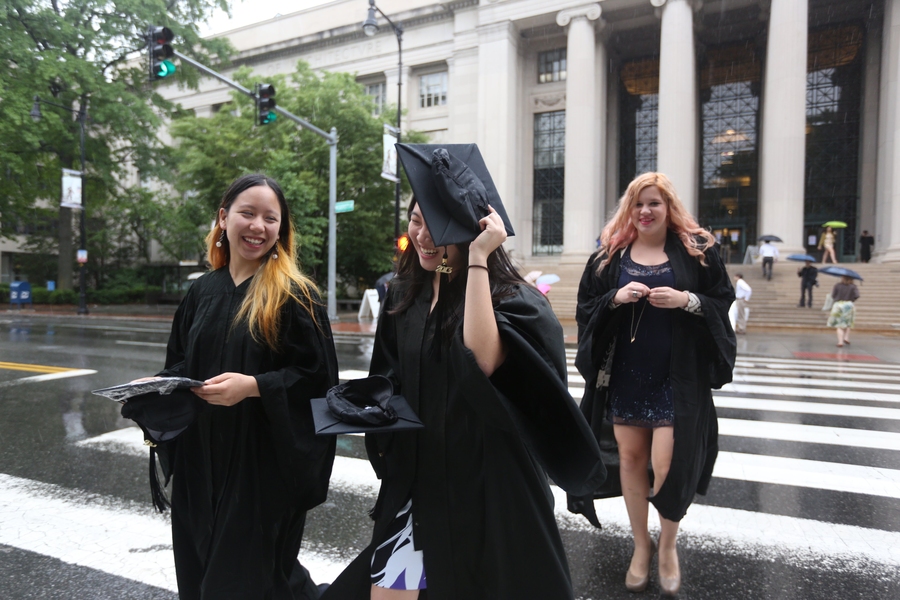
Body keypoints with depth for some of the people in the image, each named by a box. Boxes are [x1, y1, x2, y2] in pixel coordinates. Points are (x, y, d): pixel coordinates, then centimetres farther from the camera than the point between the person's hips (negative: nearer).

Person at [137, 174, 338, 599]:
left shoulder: (295, 295, -11)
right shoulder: (202, 293, 6)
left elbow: (316, 375, -14)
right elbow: (180, 365, 14)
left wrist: (253, 386, -24)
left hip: (264, 460, -6)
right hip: (200, 456, 6)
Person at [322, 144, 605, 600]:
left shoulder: (508, 297, -13)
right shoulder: (403, 295, 4)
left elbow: (482, 360, -33)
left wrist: (477, 259, -29)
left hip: (485, 486, -5)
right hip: (414, 479, 5)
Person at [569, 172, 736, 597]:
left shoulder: (697, 250, 2)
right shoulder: (611, 254, 5)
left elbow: (723, 301, 1)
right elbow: (586, 307, 4)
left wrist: (686, 300, -16)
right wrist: (616, 298, -14)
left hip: (677, 377, -2)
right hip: (624, 375, 2)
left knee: (666, 464, -6)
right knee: (630, 457, 9)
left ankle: (668, 545, 22)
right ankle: (641, 543, 29)